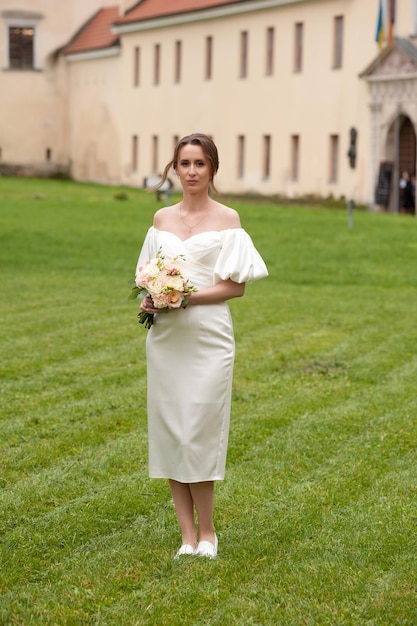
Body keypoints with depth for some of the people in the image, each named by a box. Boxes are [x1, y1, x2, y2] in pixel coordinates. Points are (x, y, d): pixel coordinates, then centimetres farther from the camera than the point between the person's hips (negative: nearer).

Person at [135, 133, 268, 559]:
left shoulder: (227, 219, -1)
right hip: (165, 336, 4)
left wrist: (188, 297, -16)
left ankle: (207, 532, 11)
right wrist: (149, 299, -5)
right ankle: (188, 535, 11)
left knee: (199, 432, -5)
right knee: (169, 431, 3)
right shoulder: (162, 219, 11)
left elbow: (236, 285, -5)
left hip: (207, 336, -4)